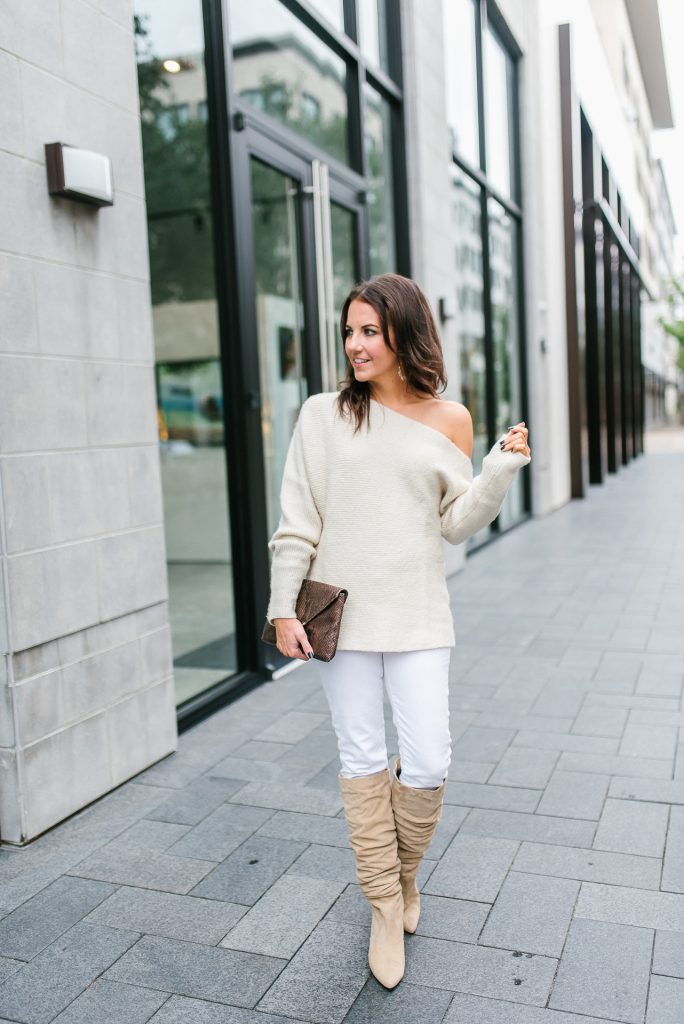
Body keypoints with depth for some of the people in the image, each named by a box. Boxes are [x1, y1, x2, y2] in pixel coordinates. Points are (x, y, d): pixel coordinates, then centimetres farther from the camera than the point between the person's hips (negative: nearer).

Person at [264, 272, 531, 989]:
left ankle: (404, 871, 32)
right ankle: (386, 905, 26)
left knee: (427, 766, 0)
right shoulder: (323, 415, 1)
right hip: (342, 611, 0)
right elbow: (296, 523, 1)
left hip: (417, 618, 1)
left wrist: (503, 467, -8)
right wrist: (283, 608, -3)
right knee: (361, 761, 7)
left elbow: (457, 523, 6)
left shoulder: (449, 420, 4)